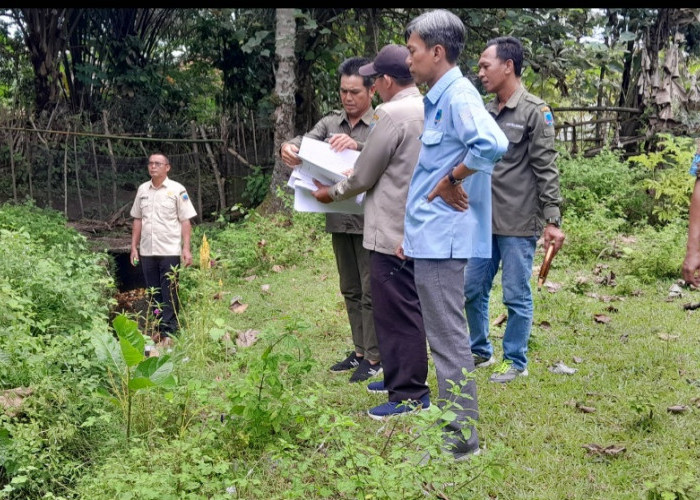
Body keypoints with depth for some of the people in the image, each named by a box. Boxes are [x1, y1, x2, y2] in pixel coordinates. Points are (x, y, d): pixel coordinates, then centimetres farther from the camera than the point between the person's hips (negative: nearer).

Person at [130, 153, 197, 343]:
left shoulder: (177, 190, -3)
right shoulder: (142, 190, 9)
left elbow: (185, 221, -4)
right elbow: (137, 220, 15)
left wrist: (186, 249, -10)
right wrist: (134, 246, 10)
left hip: (170, 251, -4)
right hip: (147, 251, 5)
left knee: (169, 294, -2)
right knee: (154, 293, 11)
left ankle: (169, 333, 1)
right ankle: (158, 330, 20)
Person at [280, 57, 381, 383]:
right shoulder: (330, 123, 9)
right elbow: (305, 143, -2)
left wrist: (357, 146, -38)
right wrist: (288, 148, -26)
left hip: (369, 219, -6)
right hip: (339, 220, 6)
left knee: (371, 291, 0)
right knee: (350, 291, 14)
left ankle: (375, 358, 7)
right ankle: (360, 351, 25)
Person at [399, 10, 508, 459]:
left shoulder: (458, 96, -16)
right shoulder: (439, 100, 16)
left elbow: (492, 144, -35)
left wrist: (452, 181, -21)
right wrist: (414, 232, 21)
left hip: (442, 239, -11)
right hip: (432, 237, 11)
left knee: (449, 338, -3)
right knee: (444, 336, 17)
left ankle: (461, 437, 7)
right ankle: (452, 423, 27)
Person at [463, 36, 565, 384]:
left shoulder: (535, 112, -8)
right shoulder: (485, 113, 11)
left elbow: (547, 171, -10)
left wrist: (552, 221, -14)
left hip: (518, 224, -7)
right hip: (483, 222, 7)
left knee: (516, 296, 2)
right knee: (472, 290, 12)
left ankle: (515, 362, 17)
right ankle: (480, 352, 30)